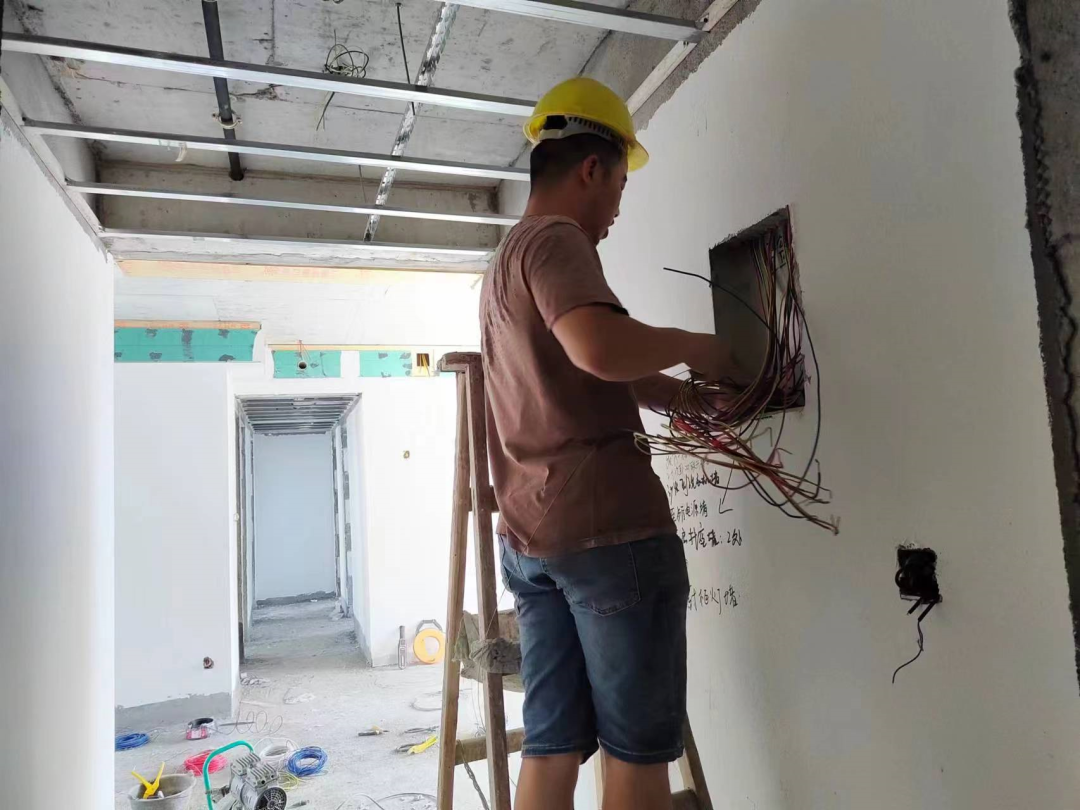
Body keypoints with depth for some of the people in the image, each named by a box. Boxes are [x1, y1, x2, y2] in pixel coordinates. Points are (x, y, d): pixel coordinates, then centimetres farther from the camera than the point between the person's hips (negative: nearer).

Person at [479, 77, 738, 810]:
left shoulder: (505, 262, 24)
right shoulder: (554, 239, -7)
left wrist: (684, 394, 20)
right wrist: (699, 349, -9)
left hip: (530, 533, 9)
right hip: (607, 522, -9)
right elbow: (602, 348, -26)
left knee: (552, 742, 12)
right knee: (638, 745, 2)